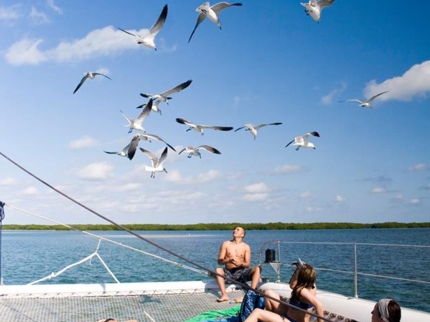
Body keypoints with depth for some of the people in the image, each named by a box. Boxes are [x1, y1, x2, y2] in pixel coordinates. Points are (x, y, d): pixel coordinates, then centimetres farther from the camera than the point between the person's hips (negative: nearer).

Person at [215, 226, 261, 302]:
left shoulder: (246, 247, 7)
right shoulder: (226, 244, 6)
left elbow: (248, 264, 2)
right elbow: (219, 261, 0)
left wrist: (241, 264, -22)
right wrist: (228, 261, -21)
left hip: (241, 272, 1)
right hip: (228, 273, -1)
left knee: (257, 269, -23)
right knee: (218, 270, -32)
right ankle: (224, 295, -41)